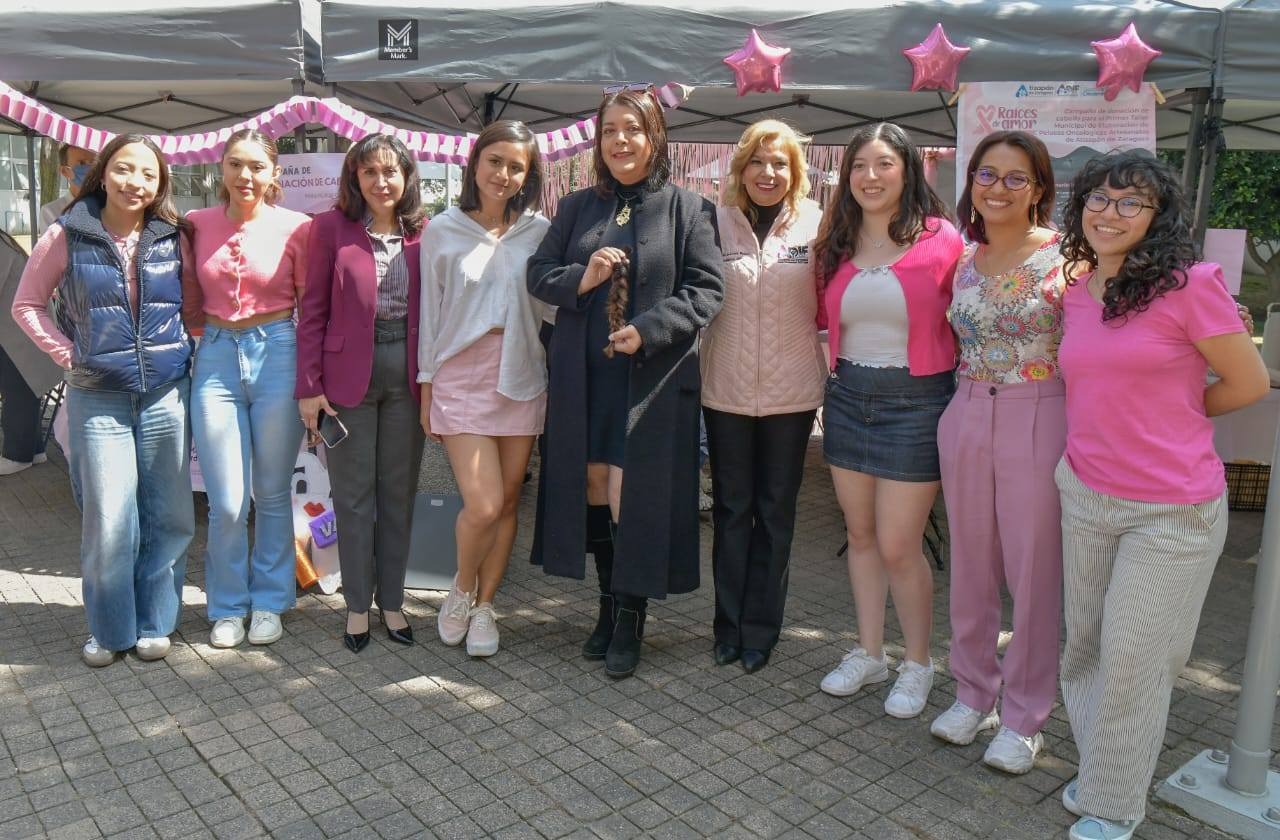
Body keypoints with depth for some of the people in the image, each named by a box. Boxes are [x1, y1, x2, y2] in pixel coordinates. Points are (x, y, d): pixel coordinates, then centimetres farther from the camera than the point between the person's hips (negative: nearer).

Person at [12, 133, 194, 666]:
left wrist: (187, 350, 2)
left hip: (166, 395, 2)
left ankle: (153, 623, 23)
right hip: (98, 398, -2)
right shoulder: (68, 235, -1)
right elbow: (27, 304, 7)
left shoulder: (172, 237, 3)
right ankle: (109, 629, 19)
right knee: (109, 521, -2)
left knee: (169, 516, 6)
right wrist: (70, 356, -2)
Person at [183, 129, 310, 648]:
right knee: (226, 503, 3)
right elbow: (190, 308, 15)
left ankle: (269, 601, 27)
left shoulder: (295, 228, -2)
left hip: (277, 355, -1)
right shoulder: (197, 225, 4)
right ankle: (228, 606, 23)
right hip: (216, 358, 2)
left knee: (273, 493, 10)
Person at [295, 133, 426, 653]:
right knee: (353, 495, 7)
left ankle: (392, 600, 24)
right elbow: (313, 311, -1)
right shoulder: (332, 227, -1)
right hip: (349, 373, -2)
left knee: (399, 492, 10)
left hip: (407, 373, 2)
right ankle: (357, 605, 21)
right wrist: (309, 386, -6)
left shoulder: (422, 233, 5)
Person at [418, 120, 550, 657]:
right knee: (482, 505, -10)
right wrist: (426, 388, 5)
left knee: (508, 500, 7)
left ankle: (485, 605, 25)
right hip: (461, 375, -1)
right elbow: (431, 313, 6)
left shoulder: (539, 232, 4)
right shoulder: (442, 231, 4)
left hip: (521, 376, 2)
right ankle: (461, 588, 19)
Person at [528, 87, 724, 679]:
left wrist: (648, 330, -17)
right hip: (583, 378, 4)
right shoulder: (577, 208, 12)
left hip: (652, 380, -4)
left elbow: (707, 288, -4)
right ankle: (610, 605, 27)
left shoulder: (687, 209, 2)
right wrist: (580, 279, -10)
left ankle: (630, 619, 15)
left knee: (632, 495, -3)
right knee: (595, 490, 10)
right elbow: (537, 273, 11)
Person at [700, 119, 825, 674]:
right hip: (726, 391, 1)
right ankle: (729, 623, 25)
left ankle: (761, 628, 24)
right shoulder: (716, 223, 1)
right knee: (731, 508, 11)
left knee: (775, 511, 10)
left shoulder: (815, 225, -1)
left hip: (791, 393, 0)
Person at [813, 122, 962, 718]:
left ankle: (918, 663, 22)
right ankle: (869, 652, 31)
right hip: (848, 397, 5)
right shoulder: (836, 246, 6)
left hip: (915, 403, -5)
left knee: (898, 547, 0)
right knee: (860, 535, 14)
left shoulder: (941, 241, -9)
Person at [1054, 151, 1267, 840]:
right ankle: (1099, 769, 37)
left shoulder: (1191, 285, -13)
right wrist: (1140, 415, 5)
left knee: (1131, 659, 4)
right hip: (1085, 494, 6)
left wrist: (1173, 413, 3)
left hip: (1171, 510, -5)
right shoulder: (1075, 292, 5)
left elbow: (1248, 383, -6)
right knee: (1085, 647, 15)